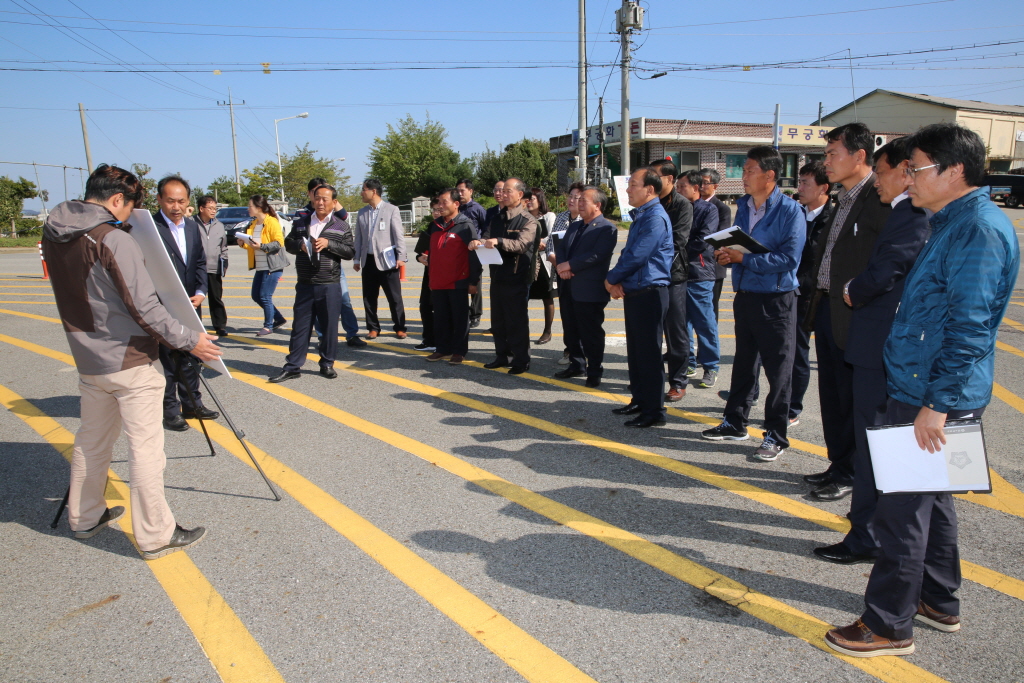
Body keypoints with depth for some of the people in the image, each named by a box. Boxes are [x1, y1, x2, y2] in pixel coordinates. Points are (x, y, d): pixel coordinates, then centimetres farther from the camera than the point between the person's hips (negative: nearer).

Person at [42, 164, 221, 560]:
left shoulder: (53, 236, 5)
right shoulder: (114, 240, -19)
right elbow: (144, 307, -21)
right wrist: (188, 341, -13)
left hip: (88, 360, 8)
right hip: (129, 362, -8)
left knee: (92, 440, 21)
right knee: (145, 447, -1)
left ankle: (85, 517, 35)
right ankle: (156, 536, 6)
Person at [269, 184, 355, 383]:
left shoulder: (341, 227, 3)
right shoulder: (301, 223, 10)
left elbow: (350, 252, -2)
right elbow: (288, 243, 14)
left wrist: (328, 244, -15)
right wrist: (300, 245, -7)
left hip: (329, 286, -2)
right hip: (304, 285, 2)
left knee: (329, 326, 4)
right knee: (300, 326, 6)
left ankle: (327, 364, 18)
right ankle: (293, 366, 12)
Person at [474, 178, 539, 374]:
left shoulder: (527, 220, -8)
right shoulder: (497, 218, 14)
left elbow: (522, 245, -23)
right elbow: (488, 238, 10)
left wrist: (498, 241, -38)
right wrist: (480, 242, -14)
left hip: (517, 277, -7)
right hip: (497, 275, 7)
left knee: (517, 321, -1)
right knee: (498, 319, 13)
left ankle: (521, 360, 9)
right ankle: (502, 356, 25)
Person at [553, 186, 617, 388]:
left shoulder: (607, 229, -10)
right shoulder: (574, 226, 18)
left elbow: (596, 255, -22)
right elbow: (560, 247, 12)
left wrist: (569, 265, -19)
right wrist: (561, 266, -9)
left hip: (590, 290, -8)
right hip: (568, 287, 8)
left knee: (591, 333, 1)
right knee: (571, 331, 16)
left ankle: (594, 373, 12)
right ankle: (577, 365, 30)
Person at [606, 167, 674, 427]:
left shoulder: (656, 217, -15)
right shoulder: (640, 216, 17)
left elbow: (636, 256, -20)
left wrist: (612, 279, -6)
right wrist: (616, 282, 1)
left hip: (649, 293, -10)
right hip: (633, 292, 10)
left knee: (649, 353, -4)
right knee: (635, 351, 16)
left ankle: (654, 411, 4)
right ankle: (639, 399, 28)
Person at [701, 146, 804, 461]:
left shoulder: (790, 210, -12)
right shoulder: (743, 205, 10)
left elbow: (789, 258, -21)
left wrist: (745, 258, -20)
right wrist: (727, 254, -4)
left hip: (776, 299, -7)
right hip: (744, 294, 7)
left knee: (778, 368, 2)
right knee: (743, 362, 16)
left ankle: (776, 435, 12)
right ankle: (735, 423, 29)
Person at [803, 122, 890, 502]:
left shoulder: (880, 198, -14)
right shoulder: (844, 199, 15)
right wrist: (817, 302, 12)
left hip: (853, 316, -9)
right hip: (826, 310, 9)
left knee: (852, 399, 4)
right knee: (831, 396, 17)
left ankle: (849, 474, 19)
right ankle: (838, 465, 31)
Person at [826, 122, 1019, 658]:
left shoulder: (979, 229, -18)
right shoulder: (954, 223, 14)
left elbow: (970, 327, -23)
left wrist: (937, 404, -23)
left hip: (931, 396, -11)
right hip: (923, 391, 11)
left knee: (901, 509, -2)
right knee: (930, 497, 20)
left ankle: (888, 626, 11)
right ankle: (939, 602, 36)